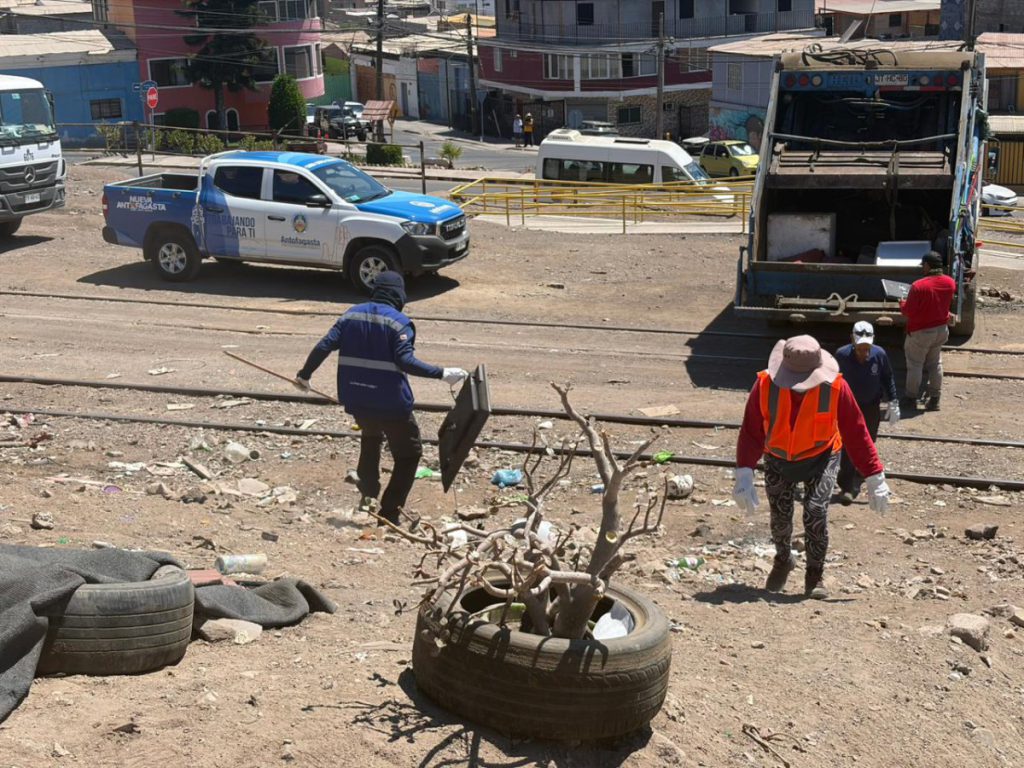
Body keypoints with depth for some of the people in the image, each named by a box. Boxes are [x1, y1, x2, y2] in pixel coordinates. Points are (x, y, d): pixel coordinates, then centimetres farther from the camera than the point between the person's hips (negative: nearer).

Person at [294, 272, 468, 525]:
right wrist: (441, 374, -22)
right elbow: (405, 360, -22)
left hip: (356, 400, 6)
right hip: (391, 403, -6)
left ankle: (368, 493, 29)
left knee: (370, 438, 35)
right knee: (409, 453, 10)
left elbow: (325, 346, 2)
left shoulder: (351, 315, 6)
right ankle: (389, 512, 6)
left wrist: (305, 374, 13)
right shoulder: (399, 322, -10)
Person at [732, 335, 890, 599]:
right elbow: (751, 432, -17)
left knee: (816, 512, -18)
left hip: (820, 458, -1)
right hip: (778, 460, 2)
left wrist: (875, 478, -13)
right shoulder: (766, 385, -22)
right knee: (780, 516, 5)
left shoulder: (835, 387, -23)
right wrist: (744, 474, -27)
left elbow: (856, 433, -15)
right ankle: (783, 560, 38)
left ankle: (815, 575, 3)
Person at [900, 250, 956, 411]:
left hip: (921, 332, -6)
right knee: (935, 363, 18)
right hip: (941, 329, 6)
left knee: (915, 365, 9)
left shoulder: (918, 286, -26)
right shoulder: (949, 282, -6)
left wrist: (902, 304, 0)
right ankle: (934, 399, 22)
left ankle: (911, 398, 19)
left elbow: (909, 311, -19)